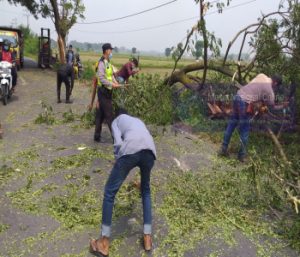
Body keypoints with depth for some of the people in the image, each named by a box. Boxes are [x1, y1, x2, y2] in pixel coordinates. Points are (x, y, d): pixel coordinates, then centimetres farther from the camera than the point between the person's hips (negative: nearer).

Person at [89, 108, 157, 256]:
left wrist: (119, 164, 21)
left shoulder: (116, 121, 29)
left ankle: (104, 243, 21)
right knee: (146, 191, 29)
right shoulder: (138, 121, 44)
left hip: (130, 150, -5)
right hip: (150, 151, 5)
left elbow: (118, 143, 8)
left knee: (109, 192, 12)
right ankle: (147, 238, 29)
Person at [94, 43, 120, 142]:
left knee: (100, 115, 13)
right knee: (109, 115, -5)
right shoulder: (102, 63, -15)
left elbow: (111, 74, 17)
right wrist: (112, 84, -22)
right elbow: (101, 78, -21)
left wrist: (115, 81, 1)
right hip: (103, 91, -10)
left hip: (107, 91, 10)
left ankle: (97, 136, 21)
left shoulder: (108, 62, 14)